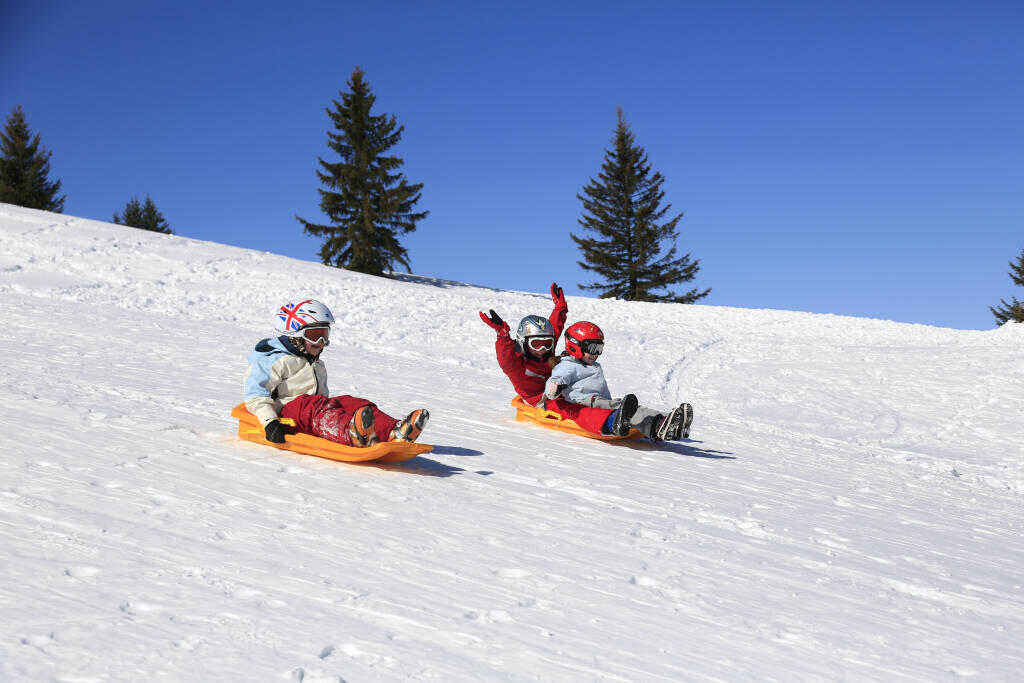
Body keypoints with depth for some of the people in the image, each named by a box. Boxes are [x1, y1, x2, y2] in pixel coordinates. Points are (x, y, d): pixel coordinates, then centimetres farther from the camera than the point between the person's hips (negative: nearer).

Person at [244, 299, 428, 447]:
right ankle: (353, 435, -74)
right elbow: (255, 395, -9)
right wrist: (269, 422, -24)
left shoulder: (317, 365, 31)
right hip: (288, 409, -7)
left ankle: (394, 432, -48)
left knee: (352, 403, -20)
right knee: (316, 405, -38)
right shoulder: (275, 361, 2)